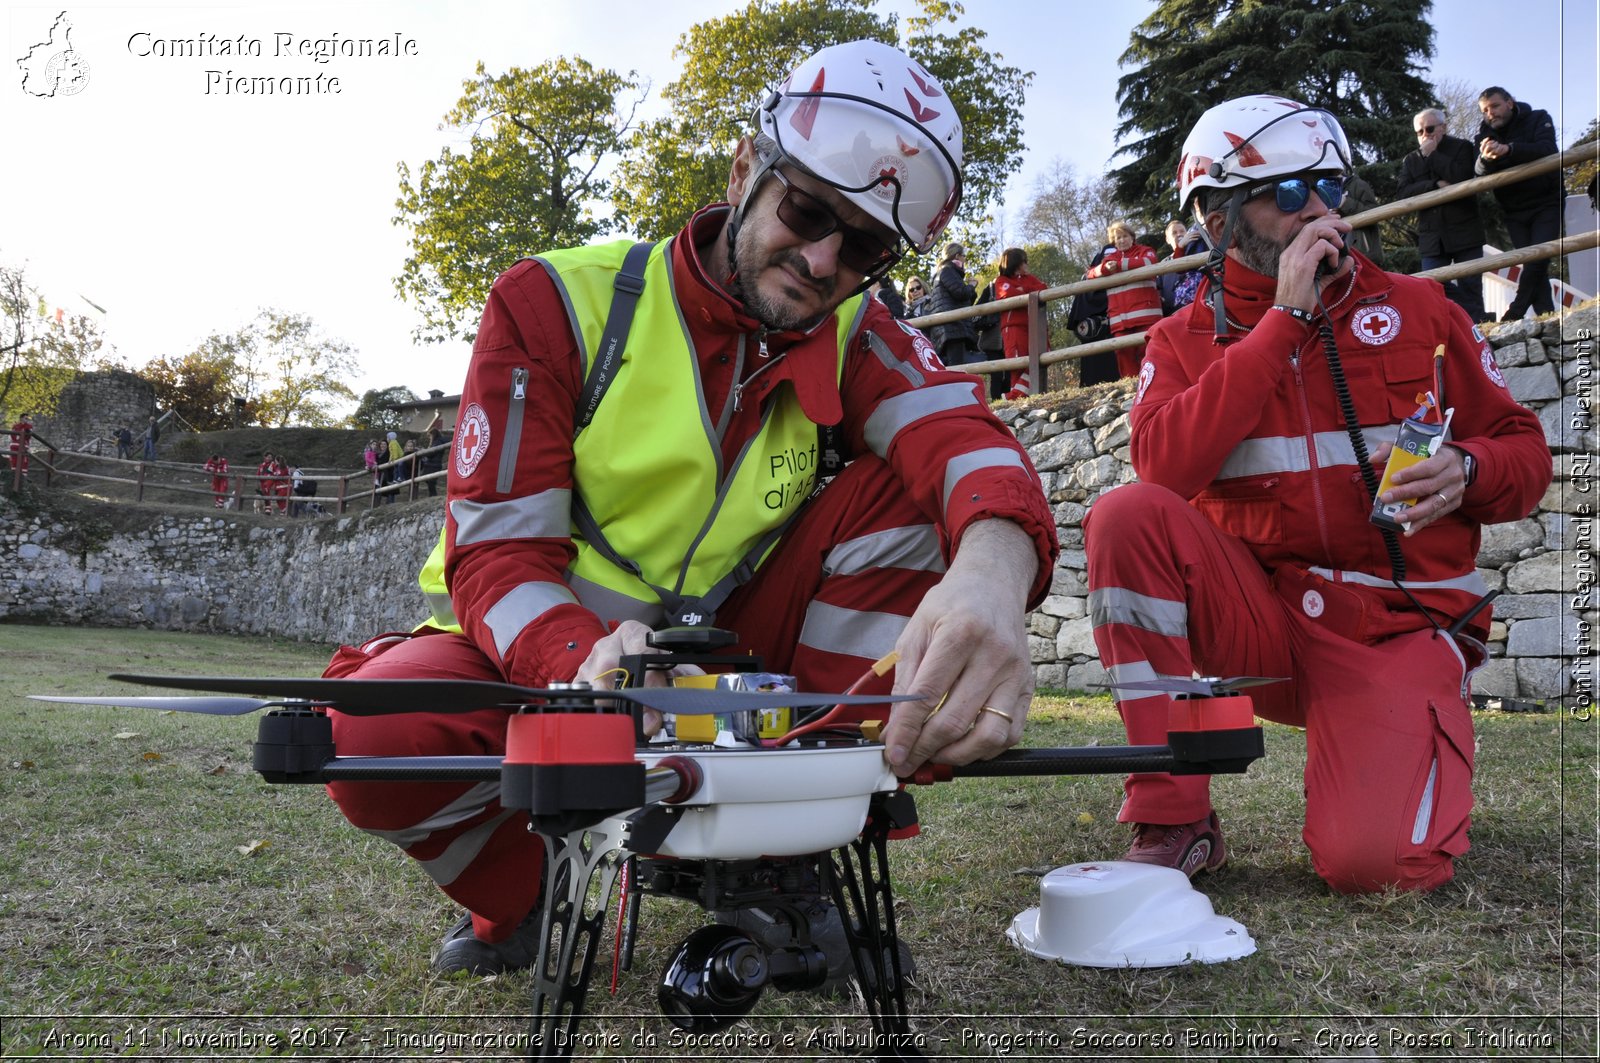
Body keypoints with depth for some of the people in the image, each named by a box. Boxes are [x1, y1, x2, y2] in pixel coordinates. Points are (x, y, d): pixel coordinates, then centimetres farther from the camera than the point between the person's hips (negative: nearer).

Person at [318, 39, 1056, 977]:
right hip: (551, 658, -1)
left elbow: (964, 439, -25)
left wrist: (992, 573, -50)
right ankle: (522, 891, 4)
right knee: (377, 736, -33)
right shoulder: (560, 301, -11)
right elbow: (496, 550, -17)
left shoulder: (855, 340, -3)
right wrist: (585, 663, -41)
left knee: (907, 487, -18)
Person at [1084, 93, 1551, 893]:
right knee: (1128, 515, -27)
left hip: (1399, 625, 0)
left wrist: (1465, 471, -15)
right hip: (1261, 620, 1)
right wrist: (1285, 317, -17)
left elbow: (1524, 450, 10)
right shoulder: (1185, 343, 3)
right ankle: (1173, 821, -18)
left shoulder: (1416, 309, 5)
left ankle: (1424, 738, 18)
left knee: (1373, 864, -22)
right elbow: (1164, 468, -19)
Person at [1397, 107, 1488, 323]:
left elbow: (1461, 176, -15)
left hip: (1464, 232, -3)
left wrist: (1432, 154, -9)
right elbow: (1403, 193, -2)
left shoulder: (1462, 148, 5)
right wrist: (1436, 185, -14)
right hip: (1431, 237, 3)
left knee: (1470, 287, -2)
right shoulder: (1410, 161, 14)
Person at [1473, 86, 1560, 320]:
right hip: (1515, 211, 3)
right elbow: (1479, 172, -14)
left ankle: (1514, 313, -10)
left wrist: (1508, 149, -41)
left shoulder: (1538, 120, -4)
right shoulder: (1485, 134, 3)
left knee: (1537, 259, -15)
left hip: (1546, 205, -3)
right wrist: (1485, 159, -39)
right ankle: (1546, 315, -2)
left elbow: (1548, 150, -24)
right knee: (1532, 264, -1)